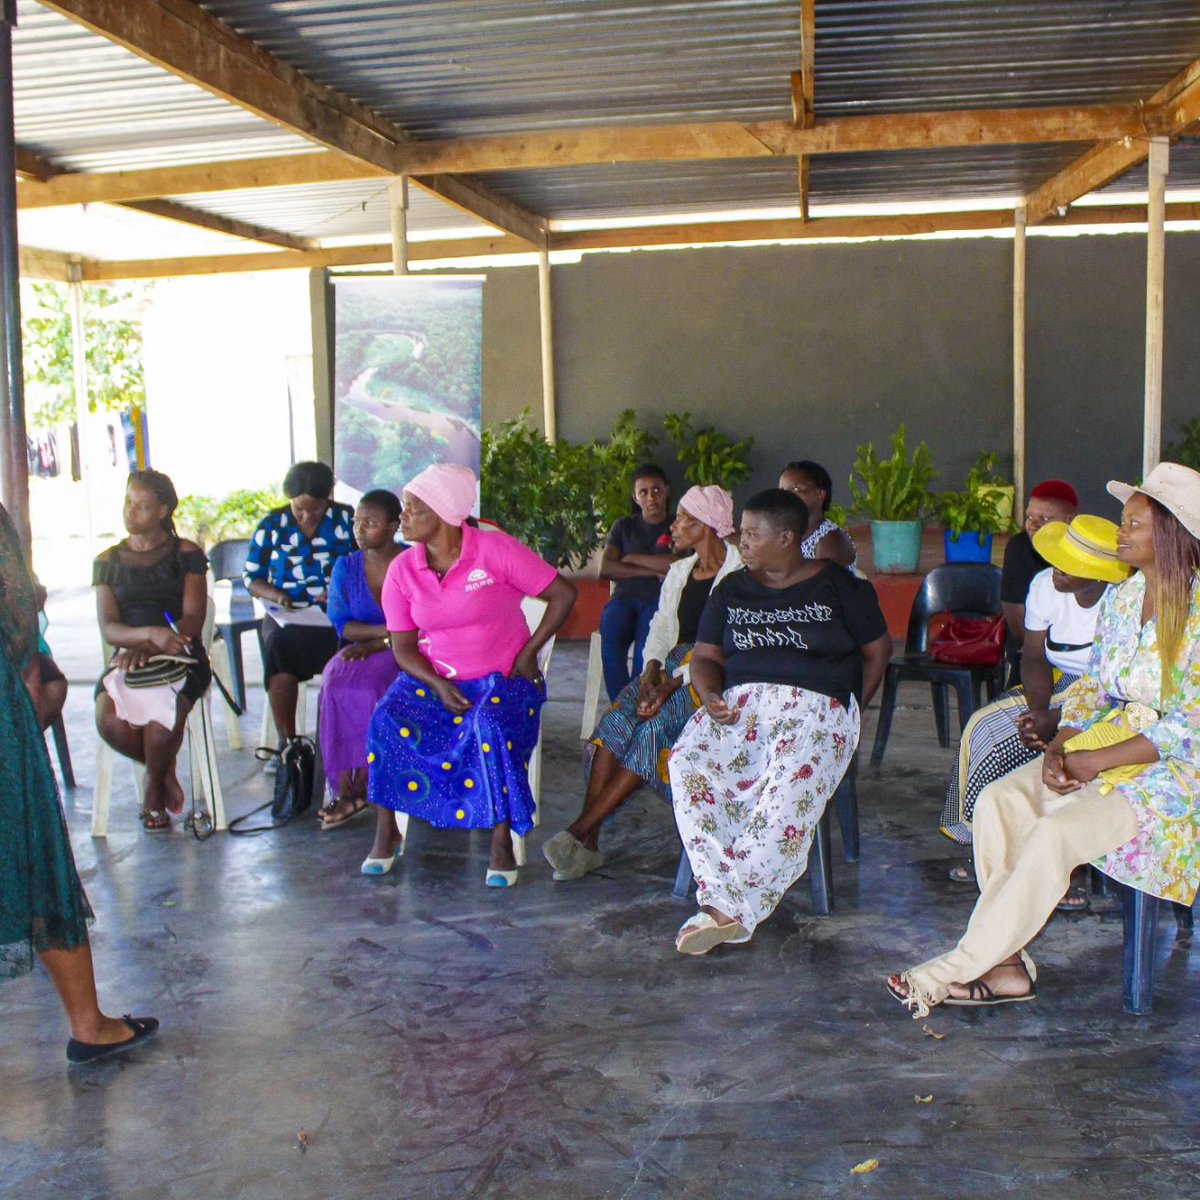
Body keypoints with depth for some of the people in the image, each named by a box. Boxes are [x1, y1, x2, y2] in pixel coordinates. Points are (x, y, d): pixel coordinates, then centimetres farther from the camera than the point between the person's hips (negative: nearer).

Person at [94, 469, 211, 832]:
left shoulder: (186, 554, 6)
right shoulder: (107, 561, 13)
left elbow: (193, 619, -4)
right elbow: (109, 629, 1)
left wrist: (148, 648, -22)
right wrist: (151, 633, -21)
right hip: (128, 657, 2)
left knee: (164, 713, -33)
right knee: (109, 719, -29)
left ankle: (153, 791, 0)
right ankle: (165, 772, 3)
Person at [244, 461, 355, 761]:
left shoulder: (346, 519, 9)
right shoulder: (272, 525, 11)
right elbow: (252, 578, 11)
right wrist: (275, 595, -10)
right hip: (287, 616, 1)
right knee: (279, 642, -32)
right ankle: (287, 742, -17)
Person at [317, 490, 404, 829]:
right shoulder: (346, 567, 10)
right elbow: (342, 625, 0)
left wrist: (374, 643, -17)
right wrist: (390, 629, -17)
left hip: (403, 655, -3)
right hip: (359, 654, 3)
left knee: (362, 684, -33)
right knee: (337, 680, -30)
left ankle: (356, 787, -20)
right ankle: (348, 788, -26)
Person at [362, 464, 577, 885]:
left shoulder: (495, 550, -12)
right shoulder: (402, 570, 0)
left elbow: (563, 594, -8)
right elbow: (403, 646, 2)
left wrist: (527, 654, -9)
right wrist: (437, 684, -15)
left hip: (501, 677, -3)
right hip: (432, 677, 4)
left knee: (492, 727, -35)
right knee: (388, 720, -25)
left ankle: (502, 842, -21)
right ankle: (385, 832, -9)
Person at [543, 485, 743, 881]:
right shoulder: (679, 571, 18)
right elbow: (662, 626, 13)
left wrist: (673, 685, -22)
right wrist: (652, 669, -8)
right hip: (673, 665, 6)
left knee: (655, 726, -30)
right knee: (616, 720, -21)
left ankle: (580, 830, -27)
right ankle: (588, 843, -28)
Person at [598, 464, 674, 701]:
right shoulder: (624, 526, 20)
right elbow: (606, 569, 5)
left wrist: (633, 559, 2)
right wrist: (652, 571, -2)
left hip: (660, 599, -2)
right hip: (625, 597, 2)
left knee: (645, 645, -35)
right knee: (611, 639, -32)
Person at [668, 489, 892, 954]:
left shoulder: (838, 586, 10)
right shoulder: (731, 589, 20)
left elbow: (877, 651, 13)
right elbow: (705, 656, 17)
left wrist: (850, 707, 1)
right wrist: (710, 697, -5)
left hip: (815, 703, -3)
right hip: (739, 701, 3)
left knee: (791, 784, -36)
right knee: (688, 763, -29)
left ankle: (727, 907, -29)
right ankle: (729, 910, -31)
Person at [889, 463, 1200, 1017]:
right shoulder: (1122, 597, 10)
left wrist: (1093, 762, -19)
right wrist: (1060, 746, -7)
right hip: (1101, 747, 7)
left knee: (1056, 832, -29)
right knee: (997, 800, -17)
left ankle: (958, 968, -19)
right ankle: (1007, 964, -14)